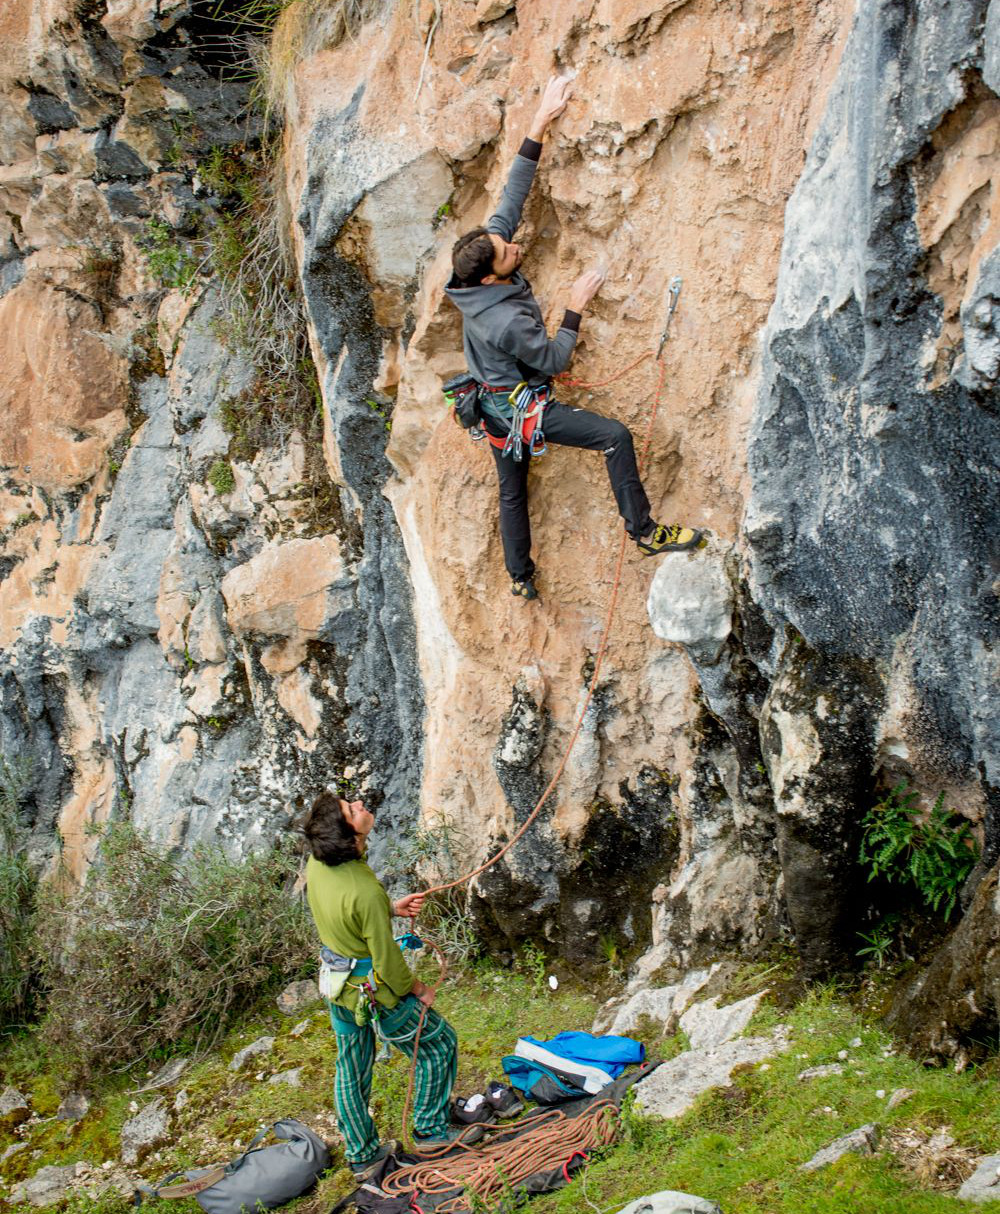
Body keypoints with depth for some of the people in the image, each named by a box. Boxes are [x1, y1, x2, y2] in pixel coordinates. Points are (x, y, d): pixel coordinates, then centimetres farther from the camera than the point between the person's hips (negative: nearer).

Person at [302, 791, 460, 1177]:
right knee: (439, 1044, 17)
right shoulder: (365, 893, -36)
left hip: (338, 986, 7)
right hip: (376, 993, -7)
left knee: (351, 1069, 22)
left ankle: (361, 1154, 39)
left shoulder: (317, 864, -13)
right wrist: (418, 990, -6)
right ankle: (430, 1128, 32)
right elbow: (387, 960, -24)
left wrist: (392, 908, 1)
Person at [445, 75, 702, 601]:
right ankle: (644, 532, -3)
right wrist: (576, 307, -12)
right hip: (523, 409, -9)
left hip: (495, 406, 9)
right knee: (616, 436, -11)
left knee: (512, 491, 21)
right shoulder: (509, 321, -34)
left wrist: (539, 125, -12)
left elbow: (512, 197, -9)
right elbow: (553, 360, -18)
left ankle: (520, 577, 37)